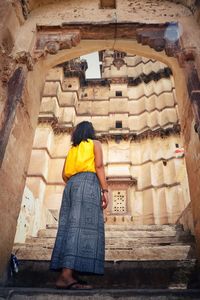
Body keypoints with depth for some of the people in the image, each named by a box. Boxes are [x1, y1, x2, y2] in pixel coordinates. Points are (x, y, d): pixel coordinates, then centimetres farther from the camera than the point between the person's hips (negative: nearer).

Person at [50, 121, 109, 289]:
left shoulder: (73, 148, 27)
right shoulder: (95, 143, 14)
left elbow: (64, 174, 19)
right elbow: (99, 166, -3)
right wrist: (104, 190, -8)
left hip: (71, 184, 6)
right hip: (87, 182, -6)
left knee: (70, 225, 0)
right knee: (83, 226, -16)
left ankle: (65, 273, -7)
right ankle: (67, 274, -26)